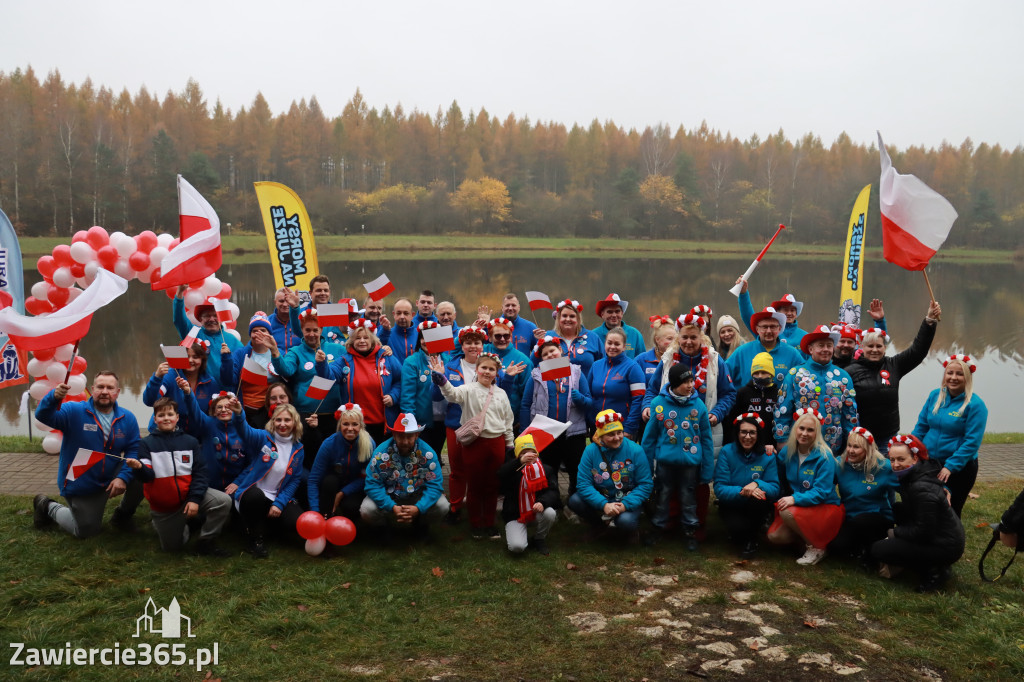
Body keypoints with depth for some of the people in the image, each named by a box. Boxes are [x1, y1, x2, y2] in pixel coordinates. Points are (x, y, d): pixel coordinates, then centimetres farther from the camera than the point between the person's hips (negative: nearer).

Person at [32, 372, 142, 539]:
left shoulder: (127, 418, -6)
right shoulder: (74, 411, -16)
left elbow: (133, 449, -10)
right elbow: (43, 416, -31)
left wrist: (123, 477, -25)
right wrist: (54, 398, -52)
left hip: (109, 481, 3)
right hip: (80, 486, -3)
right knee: (86, 531, 8)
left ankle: (123, 516, 7)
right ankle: (50, 507, 35)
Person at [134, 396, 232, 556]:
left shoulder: (190, 441, 1)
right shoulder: (147, 443, -2)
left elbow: (200, 472, -4)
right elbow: (147, 476, -11)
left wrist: (195, 498, -16)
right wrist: (138, 467, -35)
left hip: (188, 495, 1)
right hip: (162, 506, 0)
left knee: (223, 501, -24)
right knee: (171, 547, 7)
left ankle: (206, 543, -5)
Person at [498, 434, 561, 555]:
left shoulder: (546, 470, 5)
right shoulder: (512, 468, 0)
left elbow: (553, 491, -7)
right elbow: (501, 476, -25)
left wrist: (542, 502, -31)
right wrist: (520, 462, -41)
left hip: (537, 512, 2)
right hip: (516, 515, -2)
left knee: (549, 513, -33)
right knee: (517, 547, -25)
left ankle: (540, 539, -2)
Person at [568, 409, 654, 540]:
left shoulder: (635, 450, -13)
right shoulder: (591, 451, -10)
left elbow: (646, 484, -11)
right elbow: (583, 484, -14)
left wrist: (626, 504, -25)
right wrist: (604, 505, -27)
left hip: (628, 501, -3)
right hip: (601, 499, 3)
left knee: (625, 521, -33)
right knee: (574, 500, -21)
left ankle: (632, 528, 6)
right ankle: (603, 523, 4)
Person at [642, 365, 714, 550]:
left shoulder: (698, 405, -6)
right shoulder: (658, 403, -8)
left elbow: (706, 438, -1)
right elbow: (649, 437, -1)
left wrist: (707, 471, -1)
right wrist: (646, 465, 0)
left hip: (690, 461, 0)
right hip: (665, 460, 0)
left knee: (688, 498, 13)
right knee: (663, 496, 15)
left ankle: (690, 532, 30)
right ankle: (659, 528, 33)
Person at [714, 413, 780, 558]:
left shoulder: (767, 456, -7)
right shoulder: (726, 452, -11)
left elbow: (774, 489, -14)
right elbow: (719, 489, -16)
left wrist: (757, 484, -34)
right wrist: (742, 491, -34)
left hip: (756, 508, 1)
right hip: (731, 506, -1)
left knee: (759, 499, -33)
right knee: (738, 526, -32)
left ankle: (751, 541, -6)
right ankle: (740, 539, 10)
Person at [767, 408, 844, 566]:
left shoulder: (824, 457, -16)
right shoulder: (787, 452, 0)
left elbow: (821, 492, -22)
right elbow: (781, 480, 16)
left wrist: (795, 498, -33)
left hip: (826, 508, -6)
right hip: (798, 506, 6)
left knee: (788, 512, -32)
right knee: (774, 536, -14)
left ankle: (817, 547, -10)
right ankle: (807, 536, 12)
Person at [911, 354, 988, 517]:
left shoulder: (975, 405, -14)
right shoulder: (935, 395, 1)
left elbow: (972, 442, -17)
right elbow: (921, 426, 8)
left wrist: (950, 467, -22)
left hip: (960, 467, -4)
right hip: (929, 463, 5)